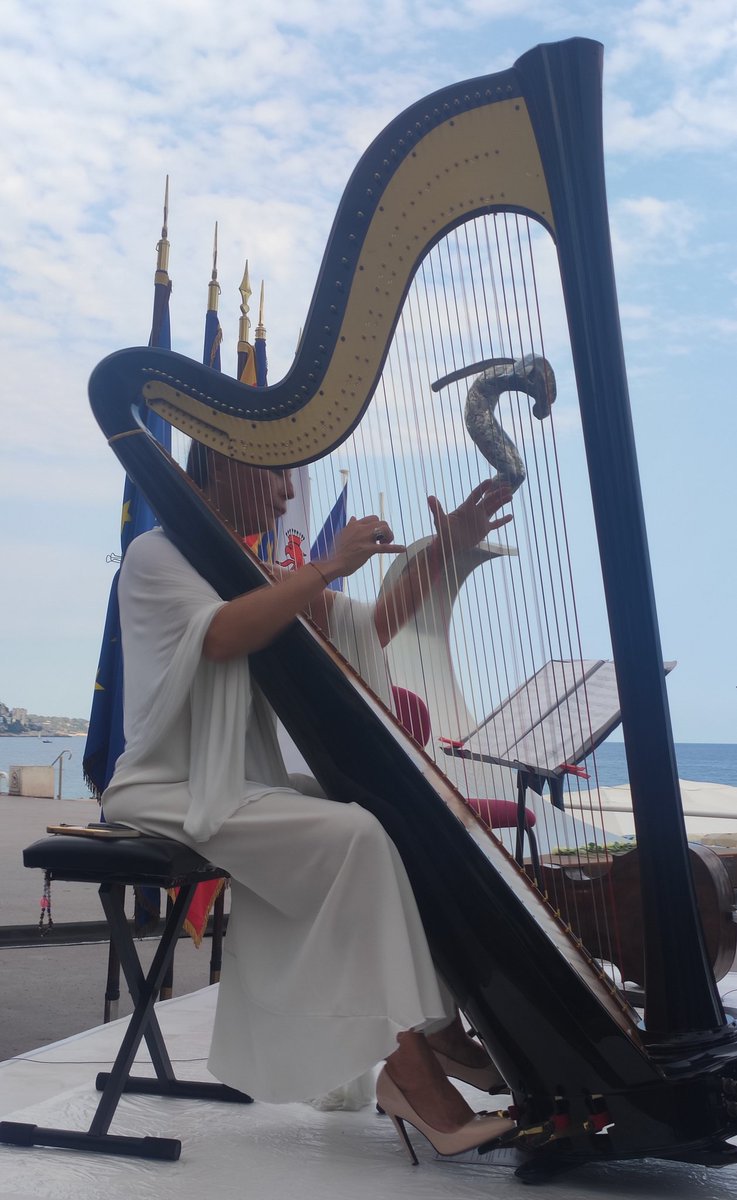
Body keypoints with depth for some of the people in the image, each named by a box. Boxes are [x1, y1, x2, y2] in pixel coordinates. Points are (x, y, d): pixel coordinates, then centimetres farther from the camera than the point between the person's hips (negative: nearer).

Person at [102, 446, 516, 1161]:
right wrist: (327, 567, -19)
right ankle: (410, 1065, -25)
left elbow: (373, 627, 16)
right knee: (357, 835, -27)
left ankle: (440, 1032, -9)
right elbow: (221, 637, -23)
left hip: (245, 785, 8)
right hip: (173, 794, -8)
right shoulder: (155, 553, -3)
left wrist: (441, 548, 5)